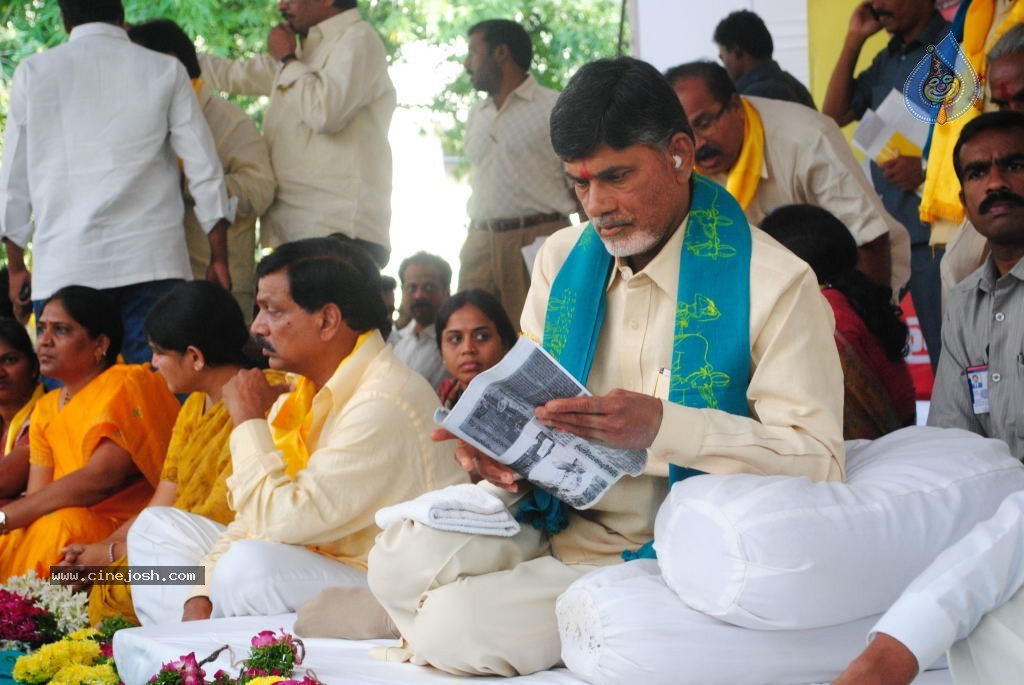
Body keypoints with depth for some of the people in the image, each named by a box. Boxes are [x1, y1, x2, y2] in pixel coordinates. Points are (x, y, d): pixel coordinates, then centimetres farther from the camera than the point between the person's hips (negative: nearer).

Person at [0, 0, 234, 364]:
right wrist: (219, 258, 11)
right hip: (150, 264, 0)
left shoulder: (32, 73, 8)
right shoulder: (165, 71, 7)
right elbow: (204, 170, 5)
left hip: (64, 266, 0)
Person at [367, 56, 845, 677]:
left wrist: (663, 426, -29)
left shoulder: (774, 283, -10)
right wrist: (508, 462, -10)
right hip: (555, 526, 6)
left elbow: (818, 461, -18)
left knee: (456, 631, -23)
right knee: (402, 559, -24)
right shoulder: (563, 260, 10)